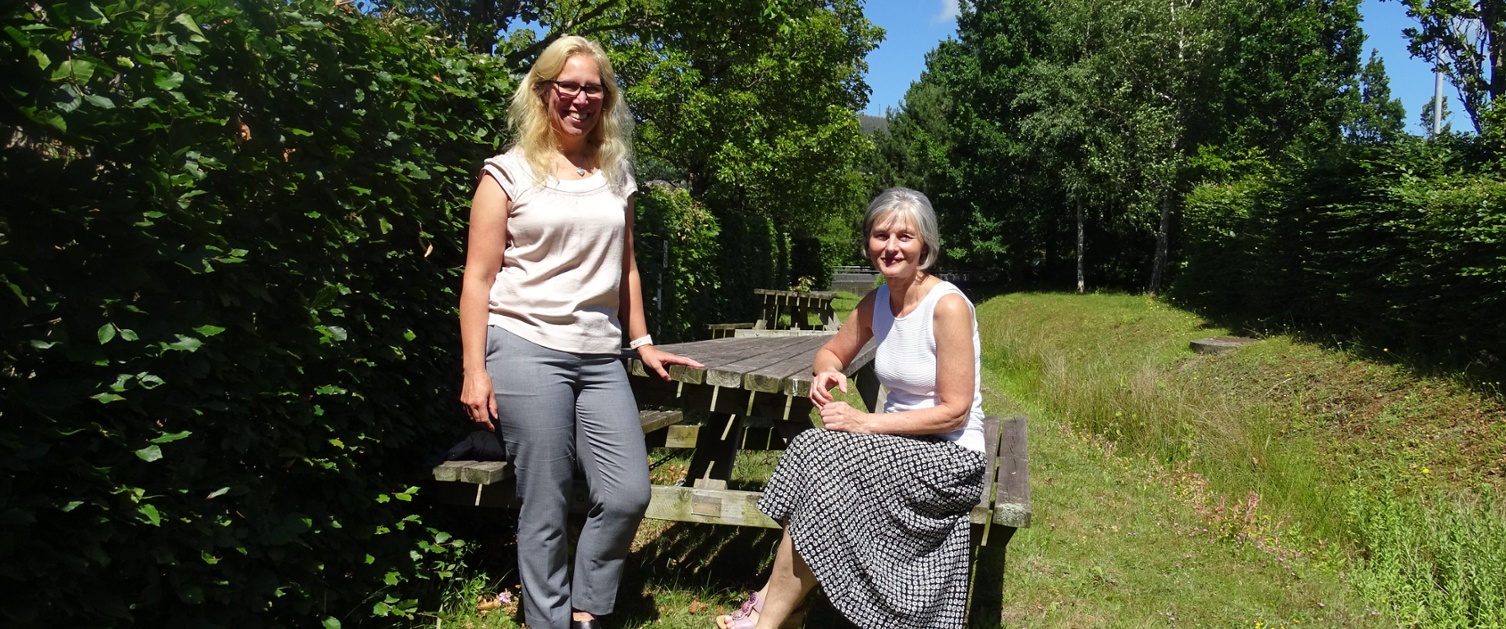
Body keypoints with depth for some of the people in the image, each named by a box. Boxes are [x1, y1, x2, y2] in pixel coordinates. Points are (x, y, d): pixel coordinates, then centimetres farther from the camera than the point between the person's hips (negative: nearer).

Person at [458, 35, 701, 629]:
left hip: (600, 358, 5)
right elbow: (478, 278, -2)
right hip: (527, 350, -4)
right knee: (545, 508, 0)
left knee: (628, 495, -2)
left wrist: (642, 342, 17)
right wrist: (474, 371, -9)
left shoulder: (616, 173, 15)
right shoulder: (510, 172, 1)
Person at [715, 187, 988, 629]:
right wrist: (827, 373, -7)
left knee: (822, 458, -25)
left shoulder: (948, 305, -16)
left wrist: (867, 423, -22)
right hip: (899, 443, 6)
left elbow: (954, 411, -17)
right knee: (813, 449, -21)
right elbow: (831, 353, 19)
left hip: (950, 456, -6)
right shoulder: (877, 302, 4)